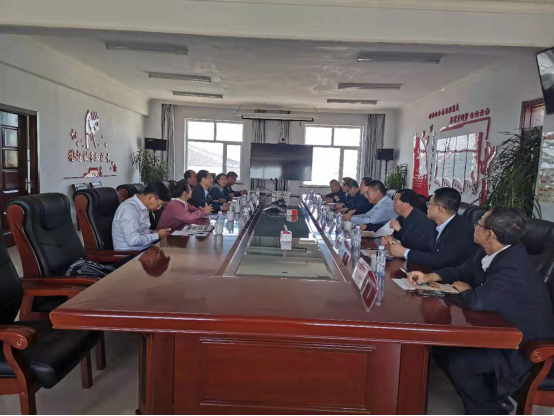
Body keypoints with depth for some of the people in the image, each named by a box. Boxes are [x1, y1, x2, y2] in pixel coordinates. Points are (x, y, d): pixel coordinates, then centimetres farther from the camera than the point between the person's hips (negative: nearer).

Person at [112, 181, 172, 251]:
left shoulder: (141, 206, 7)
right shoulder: (129, 209, -21)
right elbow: (133, 240, -27)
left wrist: (153, 232, 0)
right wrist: (157, 235, -17)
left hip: (143, 249, 9)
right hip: (129, 253, -9)